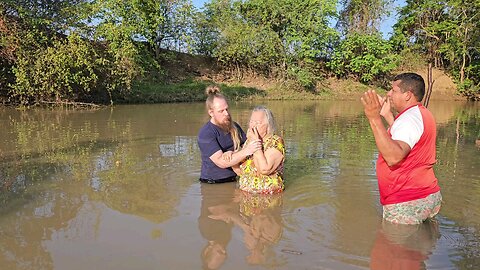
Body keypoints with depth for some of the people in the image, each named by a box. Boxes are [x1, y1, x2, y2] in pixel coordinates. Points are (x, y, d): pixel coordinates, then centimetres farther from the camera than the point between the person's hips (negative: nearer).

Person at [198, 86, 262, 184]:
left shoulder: (233, 126, 8)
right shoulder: (205, 133, -13)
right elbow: (221, 162, -22)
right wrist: (246, 151, -31)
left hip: (232, 179, 4)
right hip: (212, 183, -4)